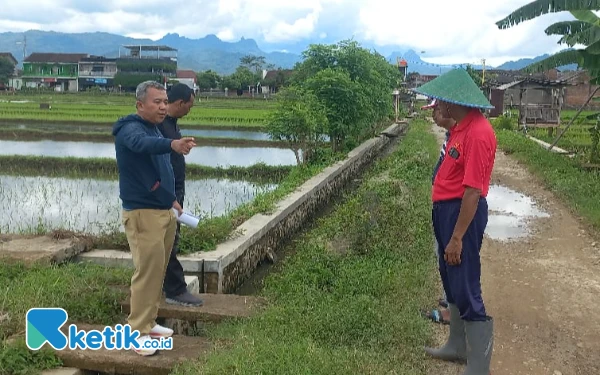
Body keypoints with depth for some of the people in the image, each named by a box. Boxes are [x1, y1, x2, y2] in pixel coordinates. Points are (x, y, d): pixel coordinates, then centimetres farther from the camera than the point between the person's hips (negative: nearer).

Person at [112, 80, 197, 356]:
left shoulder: (154, 129, 16)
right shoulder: (130, 129, -14)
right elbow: (143, 144, -39)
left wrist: (171, 199, 26)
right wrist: (172, 144, -57)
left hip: (163, 211, 9)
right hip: (143, 214, -9)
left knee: (158, 270, 13)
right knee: (147, 270, -10)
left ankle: (148, 321, 25)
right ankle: (138, 331, 0)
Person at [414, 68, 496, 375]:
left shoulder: (477, 133, -22)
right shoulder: (462, 127, 9)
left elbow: (473, 191, -24)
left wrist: (457, 238, -23)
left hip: (463, 212, -11)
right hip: (447, 209, 11)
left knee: (466, 290, -5)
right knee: (452, 283, 20)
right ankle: (458, 346, 37)